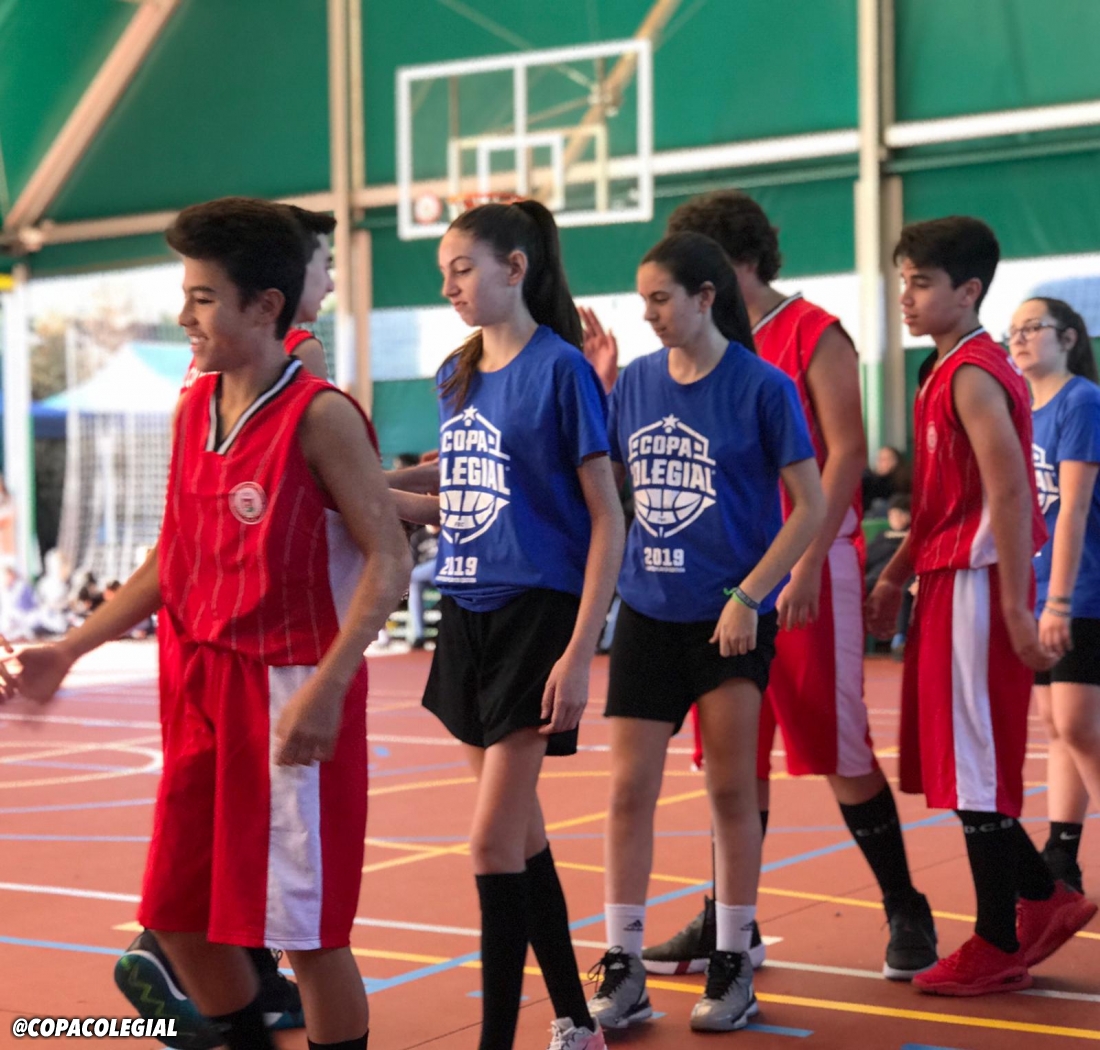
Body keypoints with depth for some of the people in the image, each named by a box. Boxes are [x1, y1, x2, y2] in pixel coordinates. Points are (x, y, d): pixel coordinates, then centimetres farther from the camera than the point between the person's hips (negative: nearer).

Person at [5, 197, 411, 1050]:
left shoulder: (319, 416, -13)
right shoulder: (193, 410, 9)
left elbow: (387, 560, -15)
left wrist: (326, 688, -25)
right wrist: (69, 650, 12)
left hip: (291, 690, -7)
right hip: (201, 687, 7)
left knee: (305, 928, -1)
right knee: (178, 914, 12)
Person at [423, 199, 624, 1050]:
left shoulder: (561, 368, -10)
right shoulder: (457, 376, 11)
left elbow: (607, 519, -12)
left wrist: (579, 652, -17)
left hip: (537, 615, -7)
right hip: (468, 617, 7)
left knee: (495, 842, -8)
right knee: (522, 832, 13)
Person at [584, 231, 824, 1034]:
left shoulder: (761, 387, -8)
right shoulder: (634, 383, 5)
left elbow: (811, 507, -8)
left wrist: (749, 595, -14)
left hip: (730, 616, -4)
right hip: (647, 611, 4)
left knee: (731, 789, 4)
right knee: (630, 789, 3)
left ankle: (734, 969, 18)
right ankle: (624, 972, 12)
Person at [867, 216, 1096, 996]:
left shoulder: (972, 375, -14)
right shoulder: (953, 371, 16)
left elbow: (1009, 493, -22)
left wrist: (1015, 609, -24)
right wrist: (897, 576, 21)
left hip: (975, 583, -9)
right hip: (948, 582, 9)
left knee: (973, 768, -2)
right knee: (960, 763, 14)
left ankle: (1000, 947, 8)